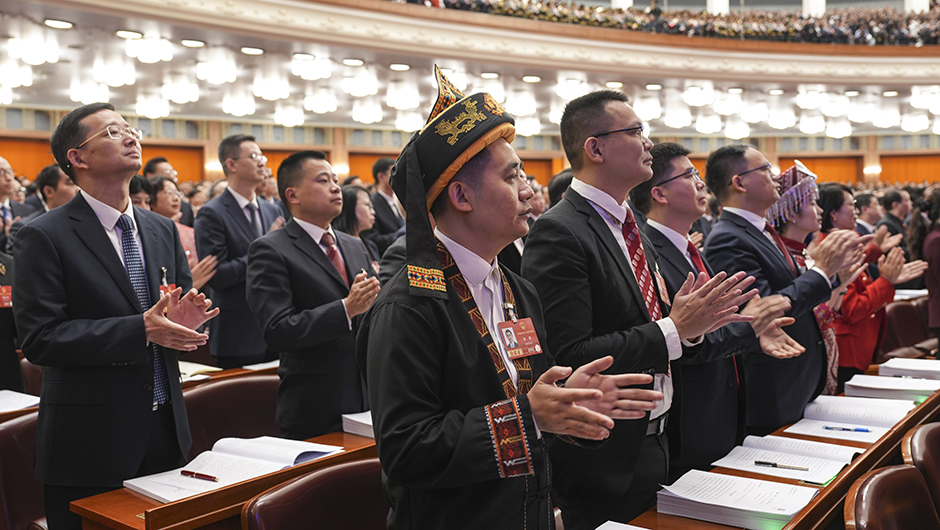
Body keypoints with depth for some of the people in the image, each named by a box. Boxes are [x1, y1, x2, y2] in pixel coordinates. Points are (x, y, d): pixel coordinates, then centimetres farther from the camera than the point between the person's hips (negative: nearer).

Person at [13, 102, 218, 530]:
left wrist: (181, 322, -11)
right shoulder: (44, 237, -8)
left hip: (166, 431, 6)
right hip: (90, 442, -5)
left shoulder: (162, 230, 11)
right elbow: (39, 339, -15)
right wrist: (141, 330, -23)